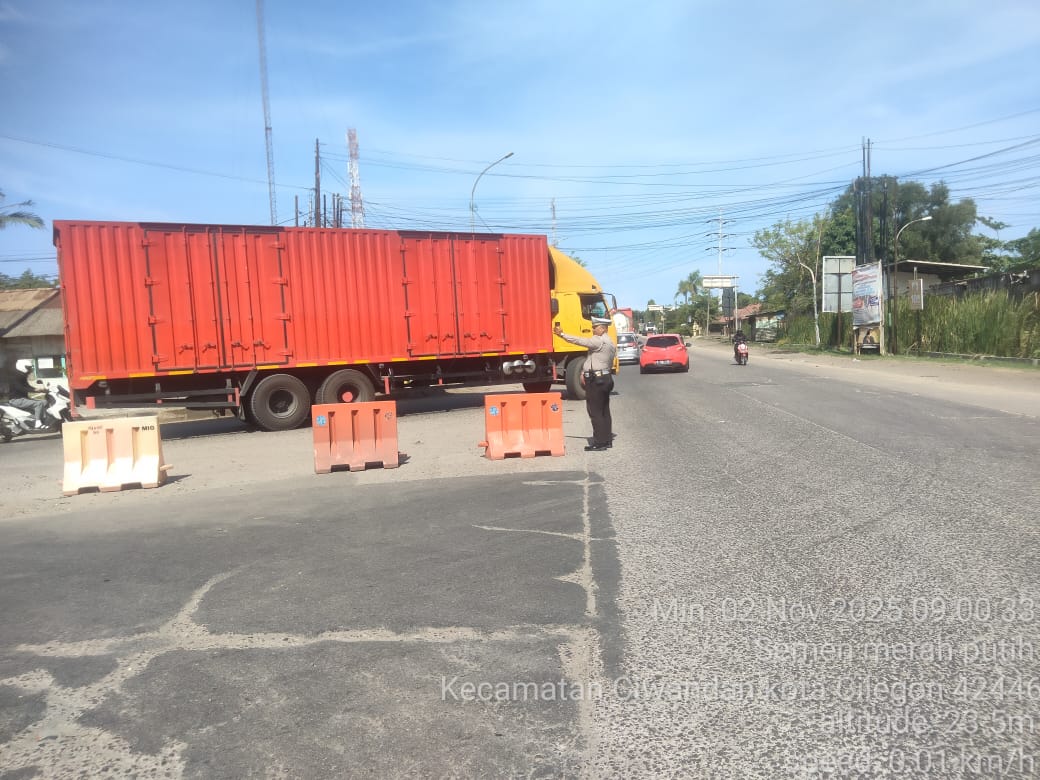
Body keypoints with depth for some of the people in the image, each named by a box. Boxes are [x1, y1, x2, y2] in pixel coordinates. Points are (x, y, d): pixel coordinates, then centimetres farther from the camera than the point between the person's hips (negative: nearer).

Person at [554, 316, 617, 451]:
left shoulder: (599, 341, -14)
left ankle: (600, 442, -6)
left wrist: (562, 334, -14)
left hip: (596, 380, -10)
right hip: (605, 378, 10)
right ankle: (607, 440, 16)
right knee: (604, 411, 12)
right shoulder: (610, 343, 18)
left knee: (595, 411, -7)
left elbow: (580, 341, -19)